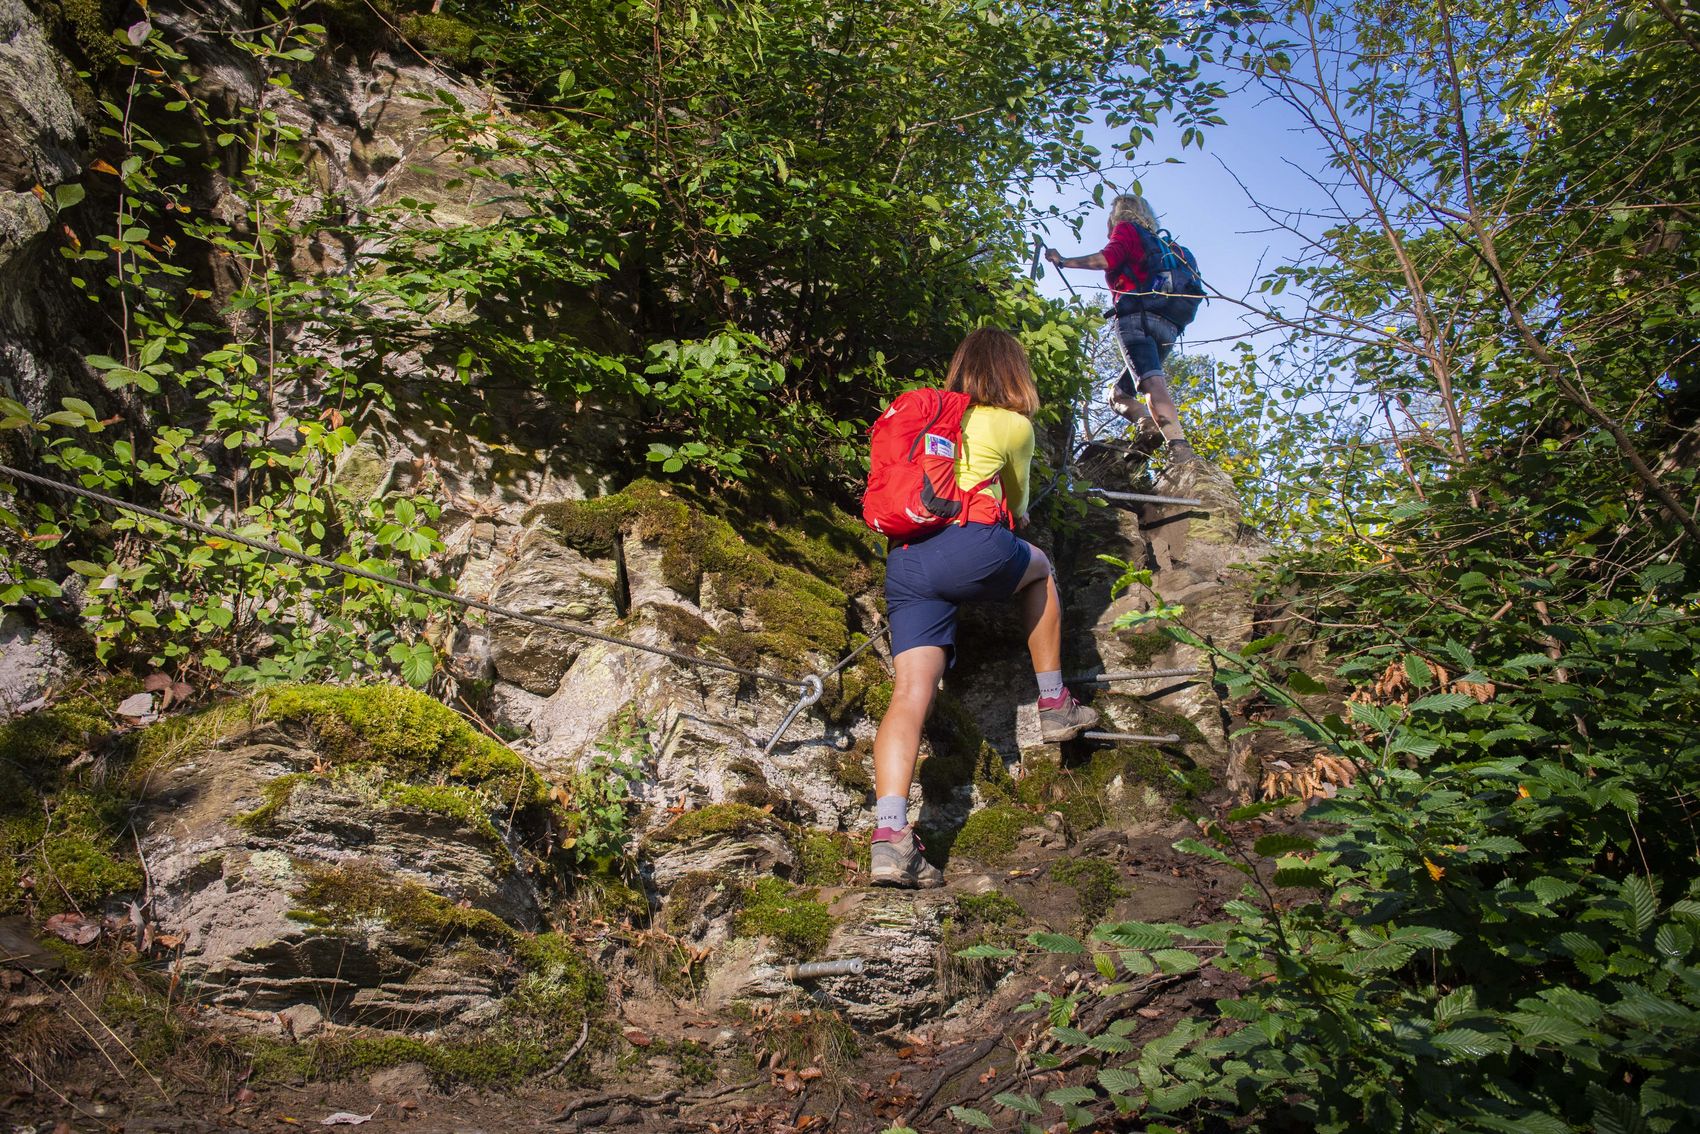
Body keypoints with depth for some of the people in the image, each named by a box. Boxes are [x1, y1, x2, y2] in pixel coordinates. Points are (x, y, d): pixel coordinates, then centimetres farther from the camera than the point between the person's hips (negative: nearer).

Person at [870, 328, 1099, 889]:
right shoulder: (1014, 425, 16)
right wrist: (1016, 524, 55)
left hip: (903, 561, 4)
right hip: (971, 544, -4)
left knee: (911, 693, -5)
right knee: (1038, 567, 29)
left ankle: (890, 836, -20)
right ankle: (1053, 704, 31)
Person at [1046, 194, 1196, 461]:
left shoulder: (1127, 229, 14)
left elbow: (1109, 257, -6)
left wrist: (1065, 261, 0)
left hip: (1138, 316, -8)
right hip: (1168, 327, 8)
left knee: (1151, 381, -26)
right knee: (1119, 393, 12)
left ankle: (1179, 445, -45)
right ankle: (1150, 424, -17)